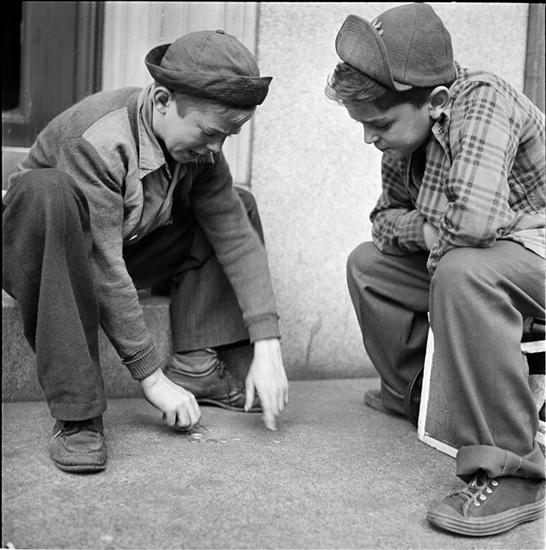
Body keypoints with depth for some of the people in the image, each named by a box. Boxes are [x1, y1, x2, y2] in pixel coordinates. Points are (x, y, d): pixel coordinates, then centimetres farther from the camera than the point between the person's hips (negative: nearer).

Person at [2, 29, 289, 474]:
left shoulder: (198, 144, -11)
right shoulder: (96, 143, -31)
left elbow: (237, 236, -13)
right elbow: (105, 270, -33)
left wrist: (268, 348, -20)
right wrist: (151, 377, -29)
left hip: (126, 246, 7)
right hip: (44, 252, -6)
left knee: (240, 206, -2)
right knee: (47, 191, -40)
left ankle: (196, 367, -10)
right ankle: (77, 412, -35)